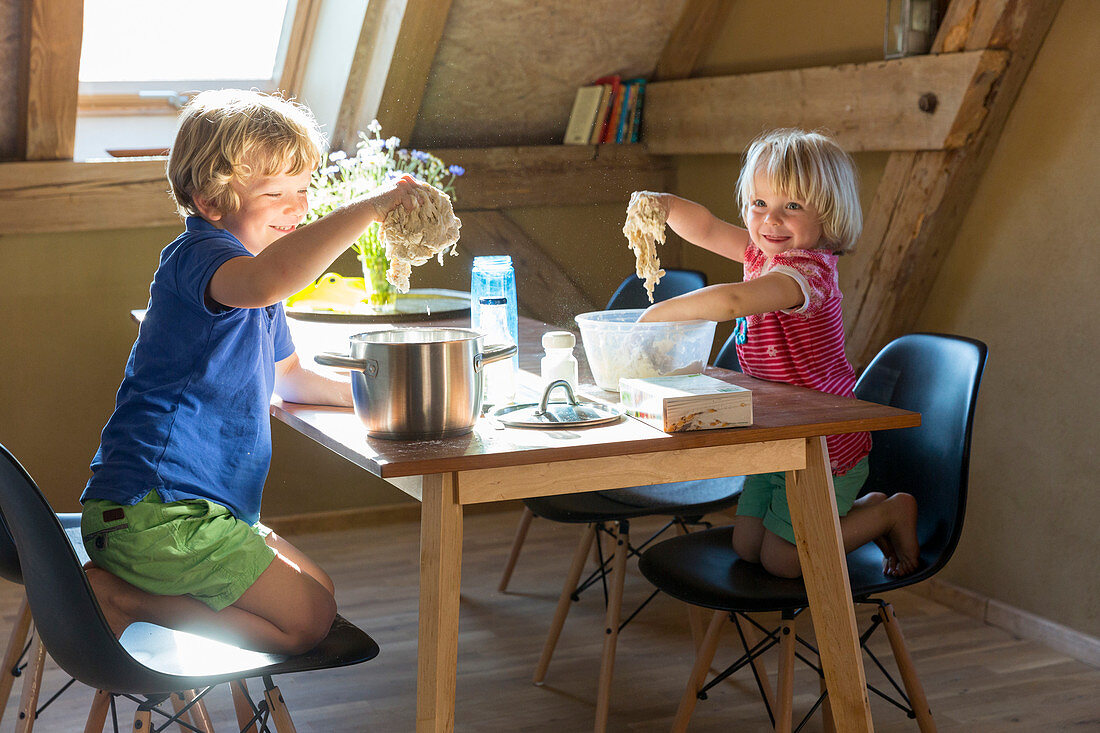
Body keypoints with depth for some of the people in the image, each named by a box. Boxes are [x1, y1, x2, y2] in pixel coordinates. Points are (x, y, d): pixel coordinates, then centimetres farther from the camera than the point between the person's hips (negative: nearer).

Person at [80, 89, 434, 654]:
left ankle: (131, 588, 11)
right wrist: (368, 208, -39)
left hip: (203, 505, 11)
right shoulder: (198, 253, -16)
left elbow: (288, 377, 30)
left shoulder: (249, 264, 18)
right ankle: (119, 596, -4)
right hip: (154, 513, -11)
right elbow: (266, 282, -43)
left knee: (320, 591, 16)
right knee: (306, 622, -8)